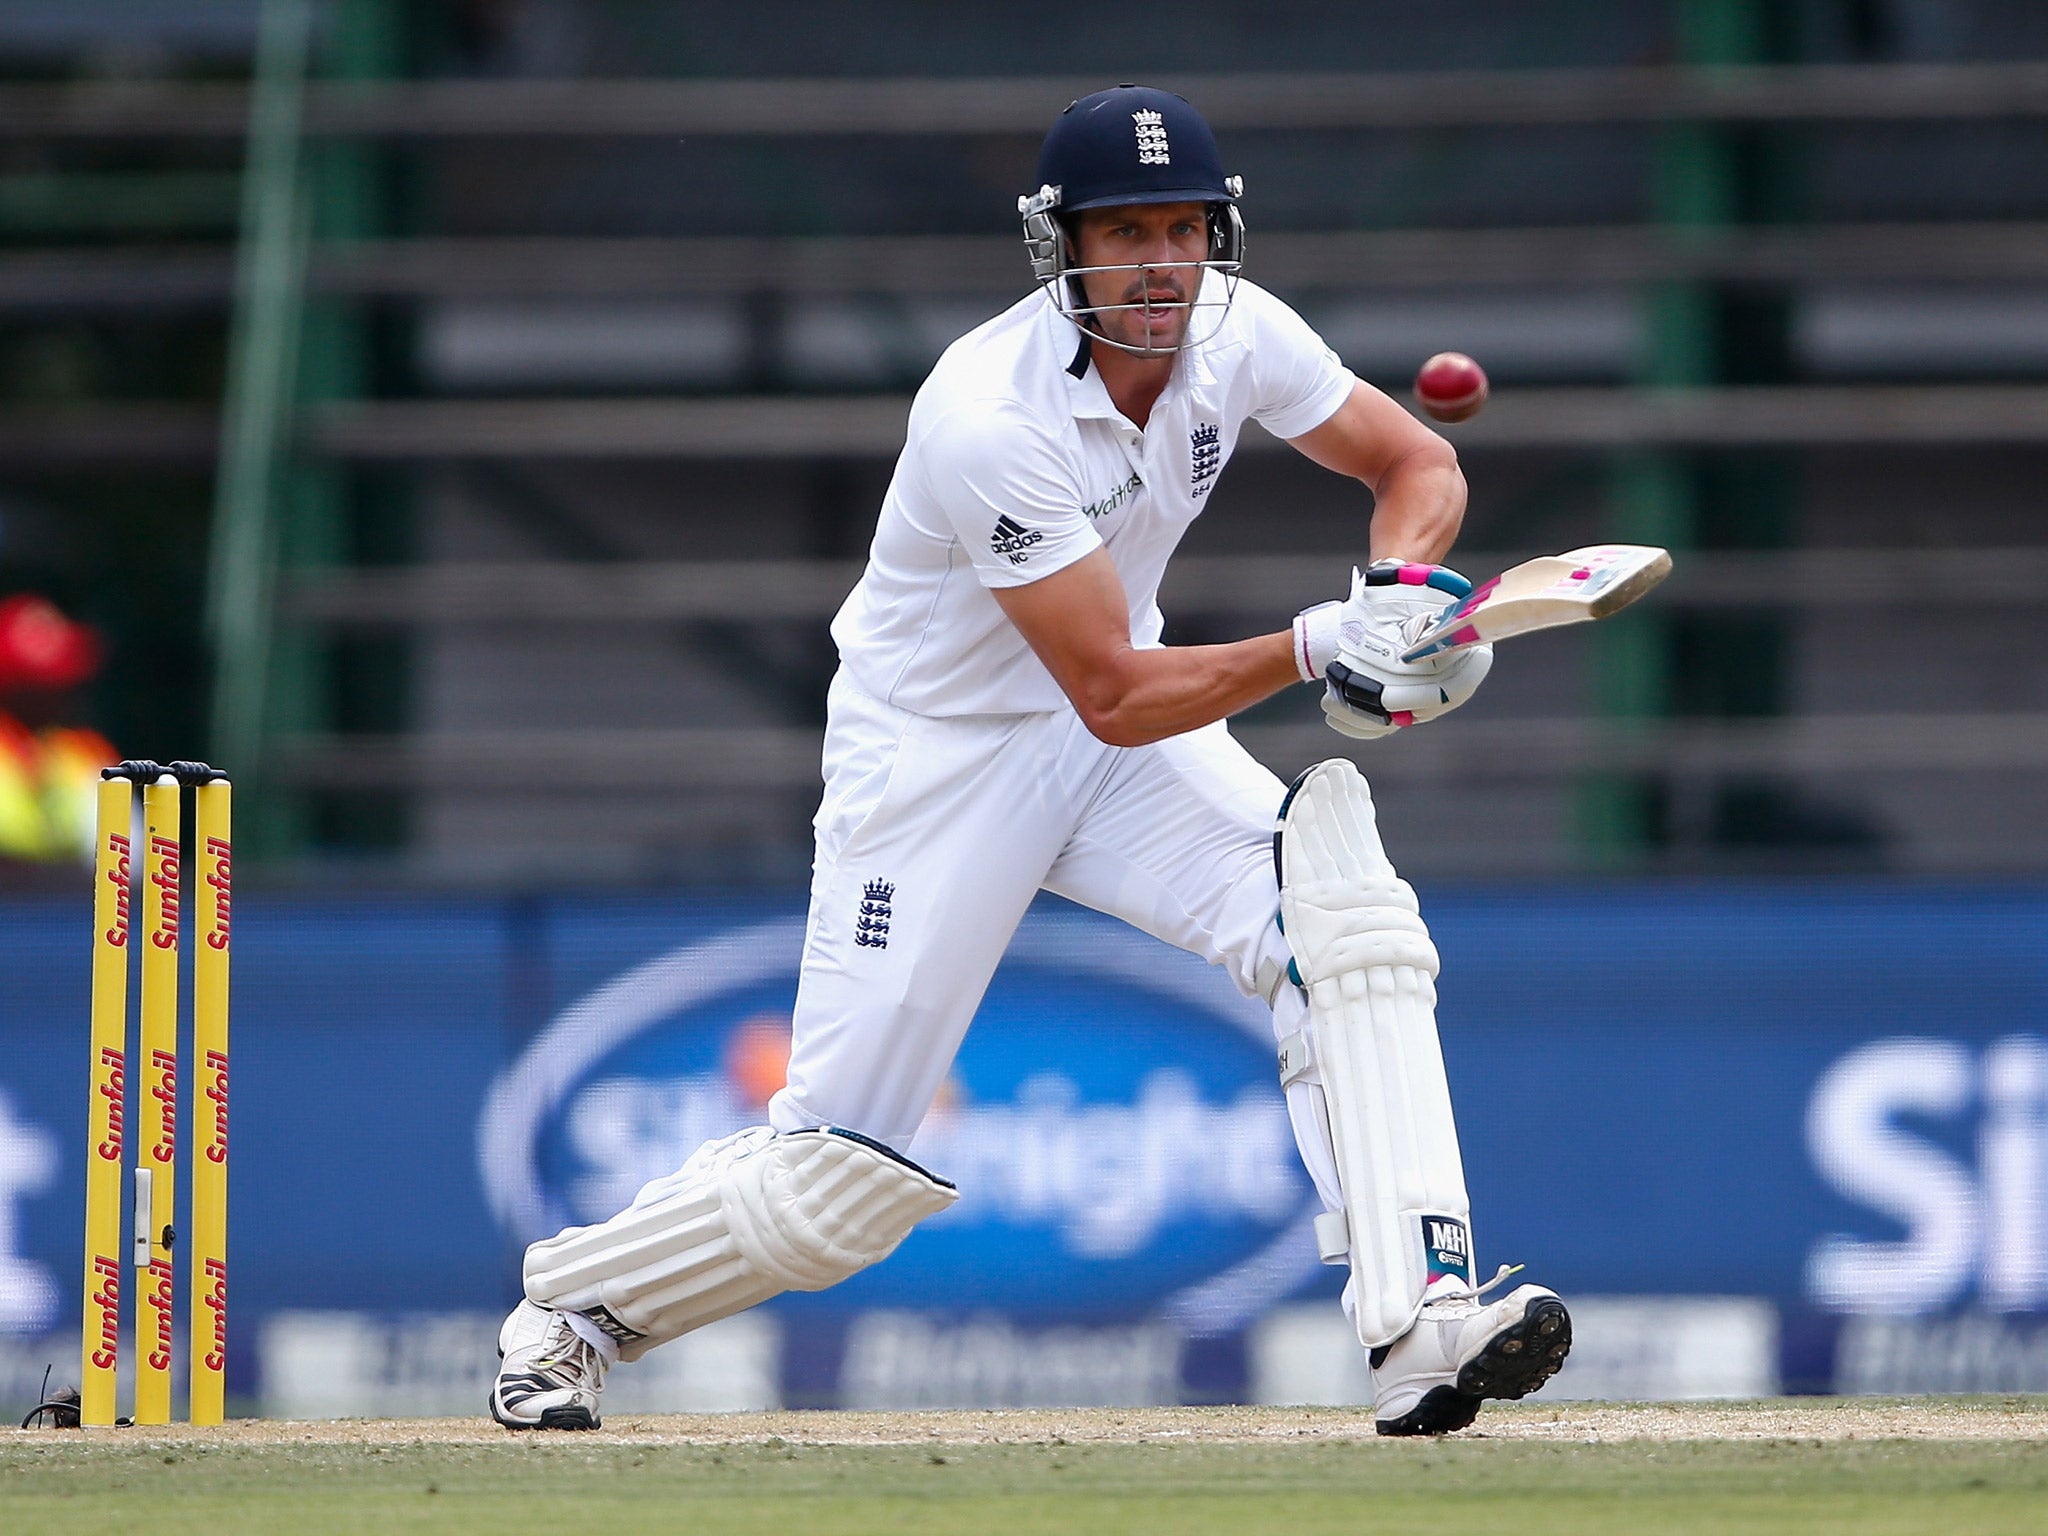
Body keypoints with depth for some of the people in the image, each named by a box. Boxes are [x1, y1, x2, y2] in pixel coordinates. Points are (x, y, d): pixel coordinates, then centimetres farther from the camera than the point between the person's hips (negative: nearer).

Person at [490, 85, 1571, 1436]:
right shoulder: (990, 417, -31)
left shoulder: (1233, 330, -11)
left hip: (1117, 724, 6)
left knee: (1343, 911, -21)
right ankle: (572, 1307, 22)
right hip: (938, 756, -6)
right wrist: (1317, 647, -36)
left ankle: (1424, 1323, -24)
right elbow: (1114, 697, -29)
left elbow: (1419, 464, 1)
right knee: (847, 1186, -5)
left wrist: (1397, 596, -20)